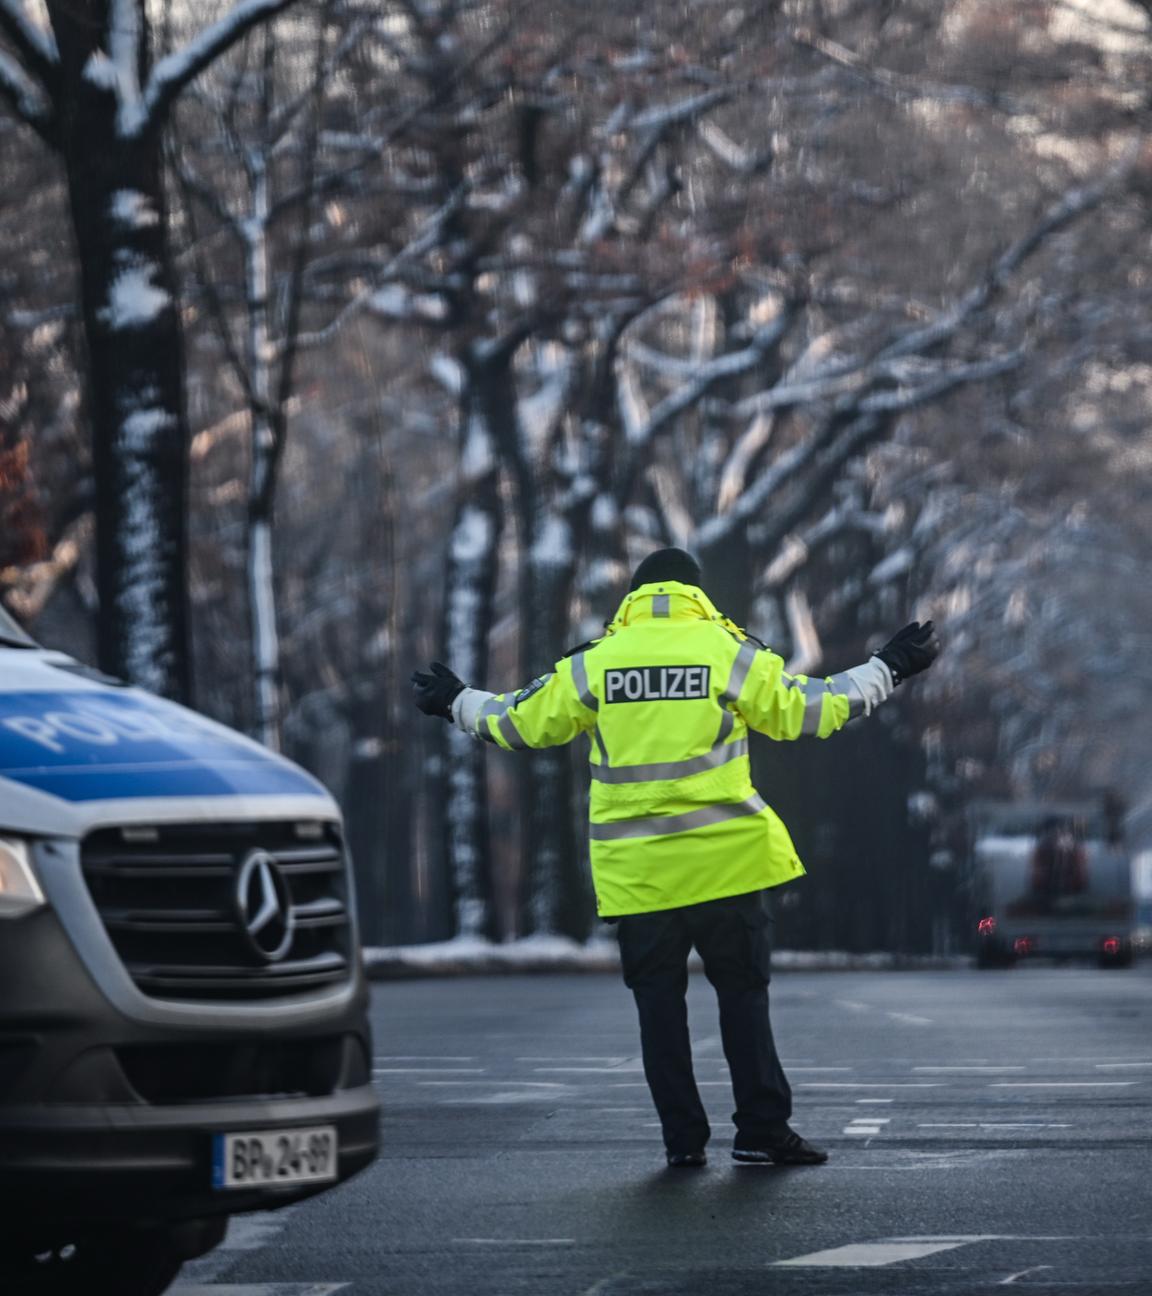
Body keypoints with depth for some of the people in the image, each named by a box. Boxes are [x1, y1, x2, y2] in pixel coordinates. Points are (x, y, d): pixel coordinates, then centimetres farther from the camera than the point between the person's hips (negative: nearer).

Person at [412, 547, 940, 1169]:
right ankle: (762, 1130, 3)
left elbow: (521, 722, 10)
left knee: (659, 1003, 8)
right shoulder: (730, 652, -1)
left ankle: (683, 1139, 6)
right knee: (742, 995, 7)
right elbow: (809, 711, 2)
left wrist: (457, 703, 28)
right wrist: (886, 670, 14)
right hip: (724, 861, -1)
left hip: (635, 872, 1)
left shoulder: (593, 663, 3)